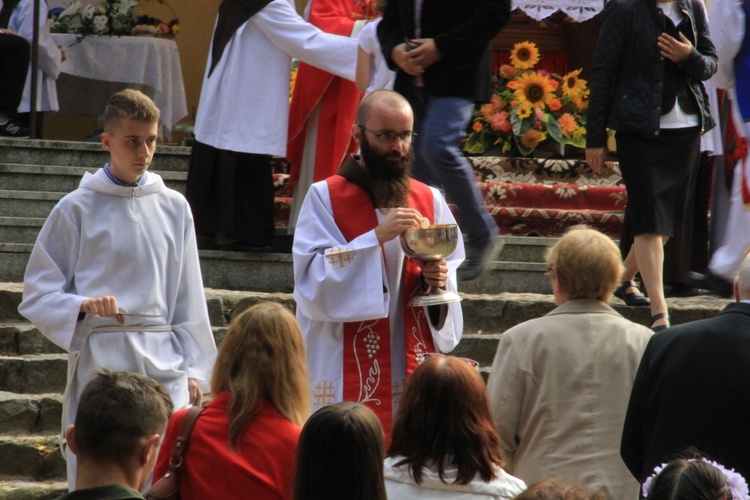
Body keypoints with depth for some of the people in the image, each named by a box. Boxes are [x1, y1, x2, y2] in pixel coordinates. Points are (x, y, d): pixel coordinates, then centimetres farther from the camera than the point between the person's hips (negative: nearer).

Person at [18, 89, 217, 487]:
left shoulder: (173, 208, 11)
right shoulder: (77, 209, 1)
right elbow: (38, 296, 2)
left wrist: (192, 369, 11)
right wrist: (83, 306, -17)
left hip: (163, 364, 3)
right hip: (100, 359, -2)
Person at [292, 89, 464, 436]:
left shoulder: (429, 200, 11)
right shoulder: (325, 197, -1)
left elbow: (451, 278, 13)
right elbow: (313, 282, -12)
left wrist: (438, 279, -10)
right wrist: (377, 237, -20)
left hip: (414, 369, 3)